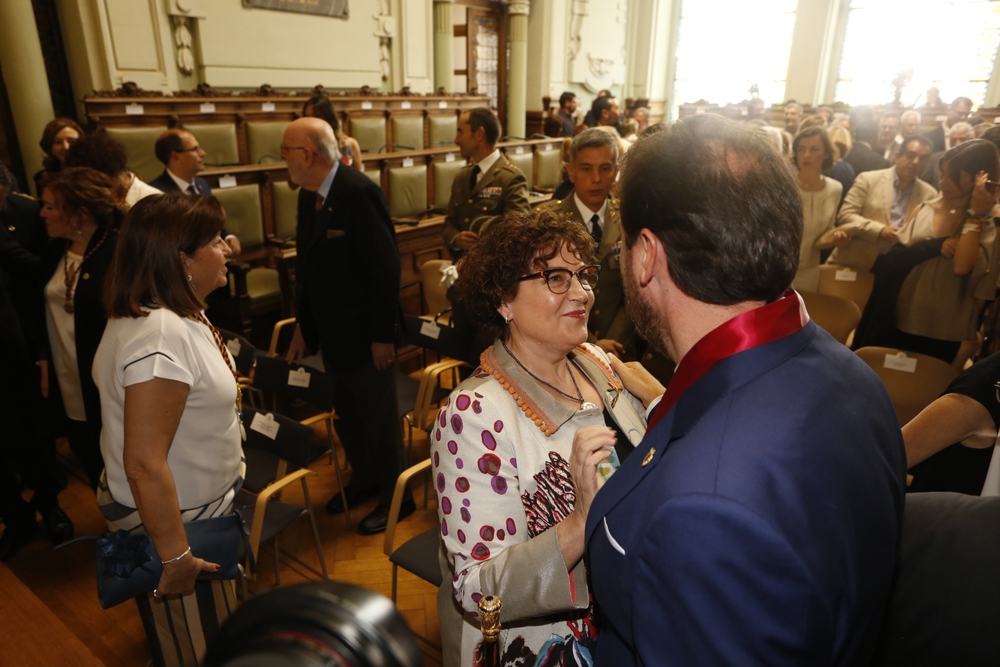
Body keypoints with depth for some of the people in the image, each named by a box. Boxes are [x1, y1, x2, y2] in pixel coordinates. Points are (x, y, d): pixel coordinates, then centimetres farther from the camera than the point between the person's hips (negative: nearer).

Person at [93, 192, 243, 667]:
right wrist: (175, 557, -24)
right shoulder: (162, 338, -32)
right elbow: (144, 464, -32)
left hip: (198, 511, 9)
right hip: (170, 523, -9)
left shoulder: (177, 313, 1)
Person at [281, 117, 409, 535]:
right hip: (330, 332, 8)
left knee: (379, 419, 8)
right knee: (346, 415, 21)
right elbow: (307, 265, 11)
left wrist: (383, 335, -19)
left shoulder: (359, 193, -20)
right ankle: (363, 480, 43)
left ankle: (395, 495, 28)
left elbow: (386, 267, -21)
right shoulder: (309, 195, 6)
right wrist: (303, 326, 11)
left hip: (364, 333, -8)